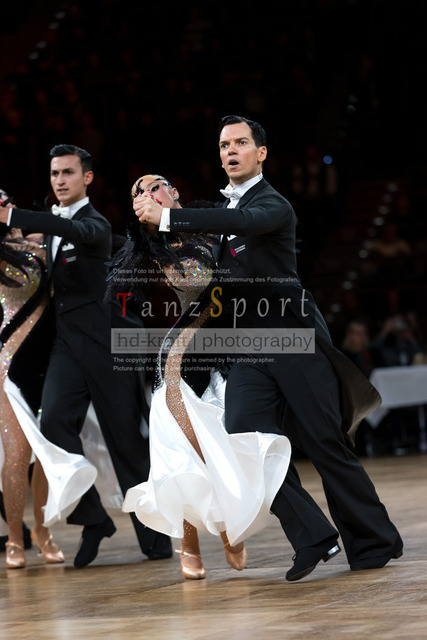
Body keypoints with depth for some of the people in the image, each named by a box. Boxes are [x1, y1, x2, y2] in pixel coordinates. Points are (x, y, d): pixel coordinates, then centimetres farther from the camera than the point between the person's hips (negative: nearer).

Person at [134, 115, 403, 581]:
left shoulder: (273, 205, -6)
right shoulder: (227, 206, 18)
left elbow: (243, 222, -30)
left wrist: (167, 217, -34)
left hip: (293, 338, -6)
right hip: (250, 349, 7)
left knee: (327, 447, -4)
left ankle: (375, 543, 10)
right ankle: (313, 539, -6)